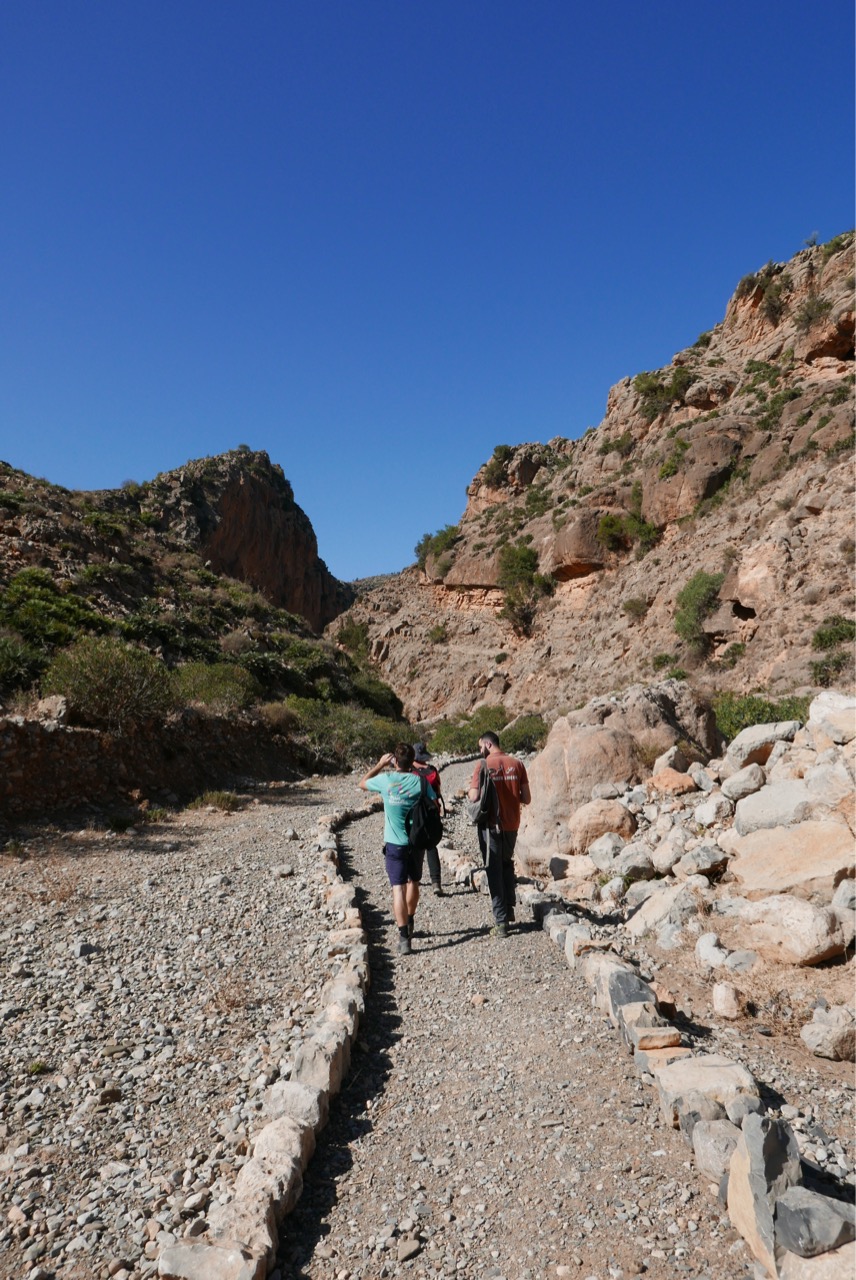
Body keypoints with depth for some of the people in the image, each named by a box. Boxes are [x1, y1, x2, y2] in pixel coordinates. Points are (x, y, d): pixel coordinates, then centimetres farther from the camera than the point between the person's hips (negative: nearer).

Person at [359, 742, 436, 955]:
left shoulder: (385, 780, -10)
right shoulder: (420, 782, -9)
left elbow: (362, 783, 9)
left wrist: (380, 764, 13)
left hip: (394, 844, -2)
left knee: (398, 889, -4)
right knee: (413, 883, 22)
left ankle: (404, 937, -14)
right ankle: (409, 924, 40)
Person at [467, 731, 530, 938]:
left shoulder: (483, 766, -11)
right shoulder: (517, 764, 0)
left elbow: (474, 797, -18)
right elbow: (526, 798, 1)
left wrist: (470, 786, 3)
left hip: (492, 825, -4)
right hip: (512, 824, 4)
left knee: (494, 871, 5)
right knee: (507, 865, 25)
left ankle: (501, 922, 6)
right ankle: (509, 909, 29)